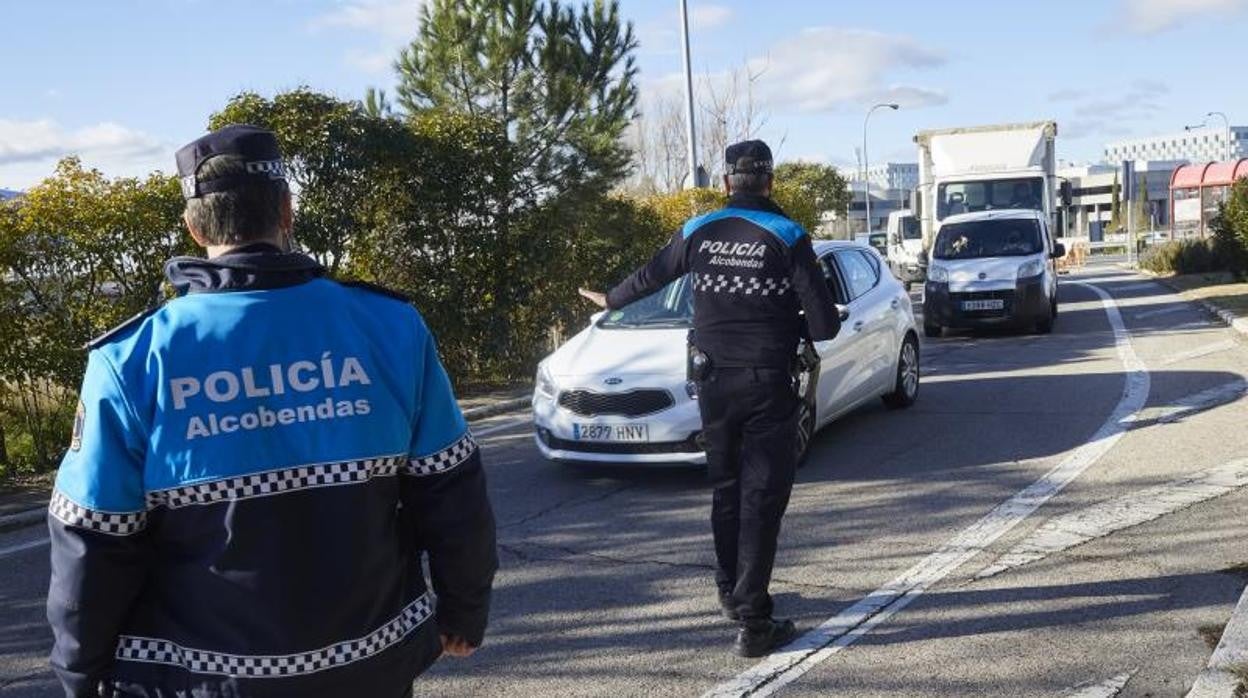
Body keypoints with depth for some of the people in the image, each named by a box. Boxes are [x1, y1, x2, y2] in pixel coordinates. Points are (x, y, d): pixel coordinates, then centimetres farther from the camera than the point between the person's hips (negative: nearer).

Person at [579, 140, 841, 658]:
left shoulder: (698, 232, 2)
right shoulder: (786, 237, -9)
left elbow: (650, 276, 19)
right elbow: (825, 324, -10)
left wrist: (610, 299, 39)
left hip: (715, 383, 4)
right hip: (768, 383, -4)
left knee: (726, 491, 19)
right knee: (762, 498, -1)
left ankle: (731, 593, 31)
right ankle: (752, 621, -3)